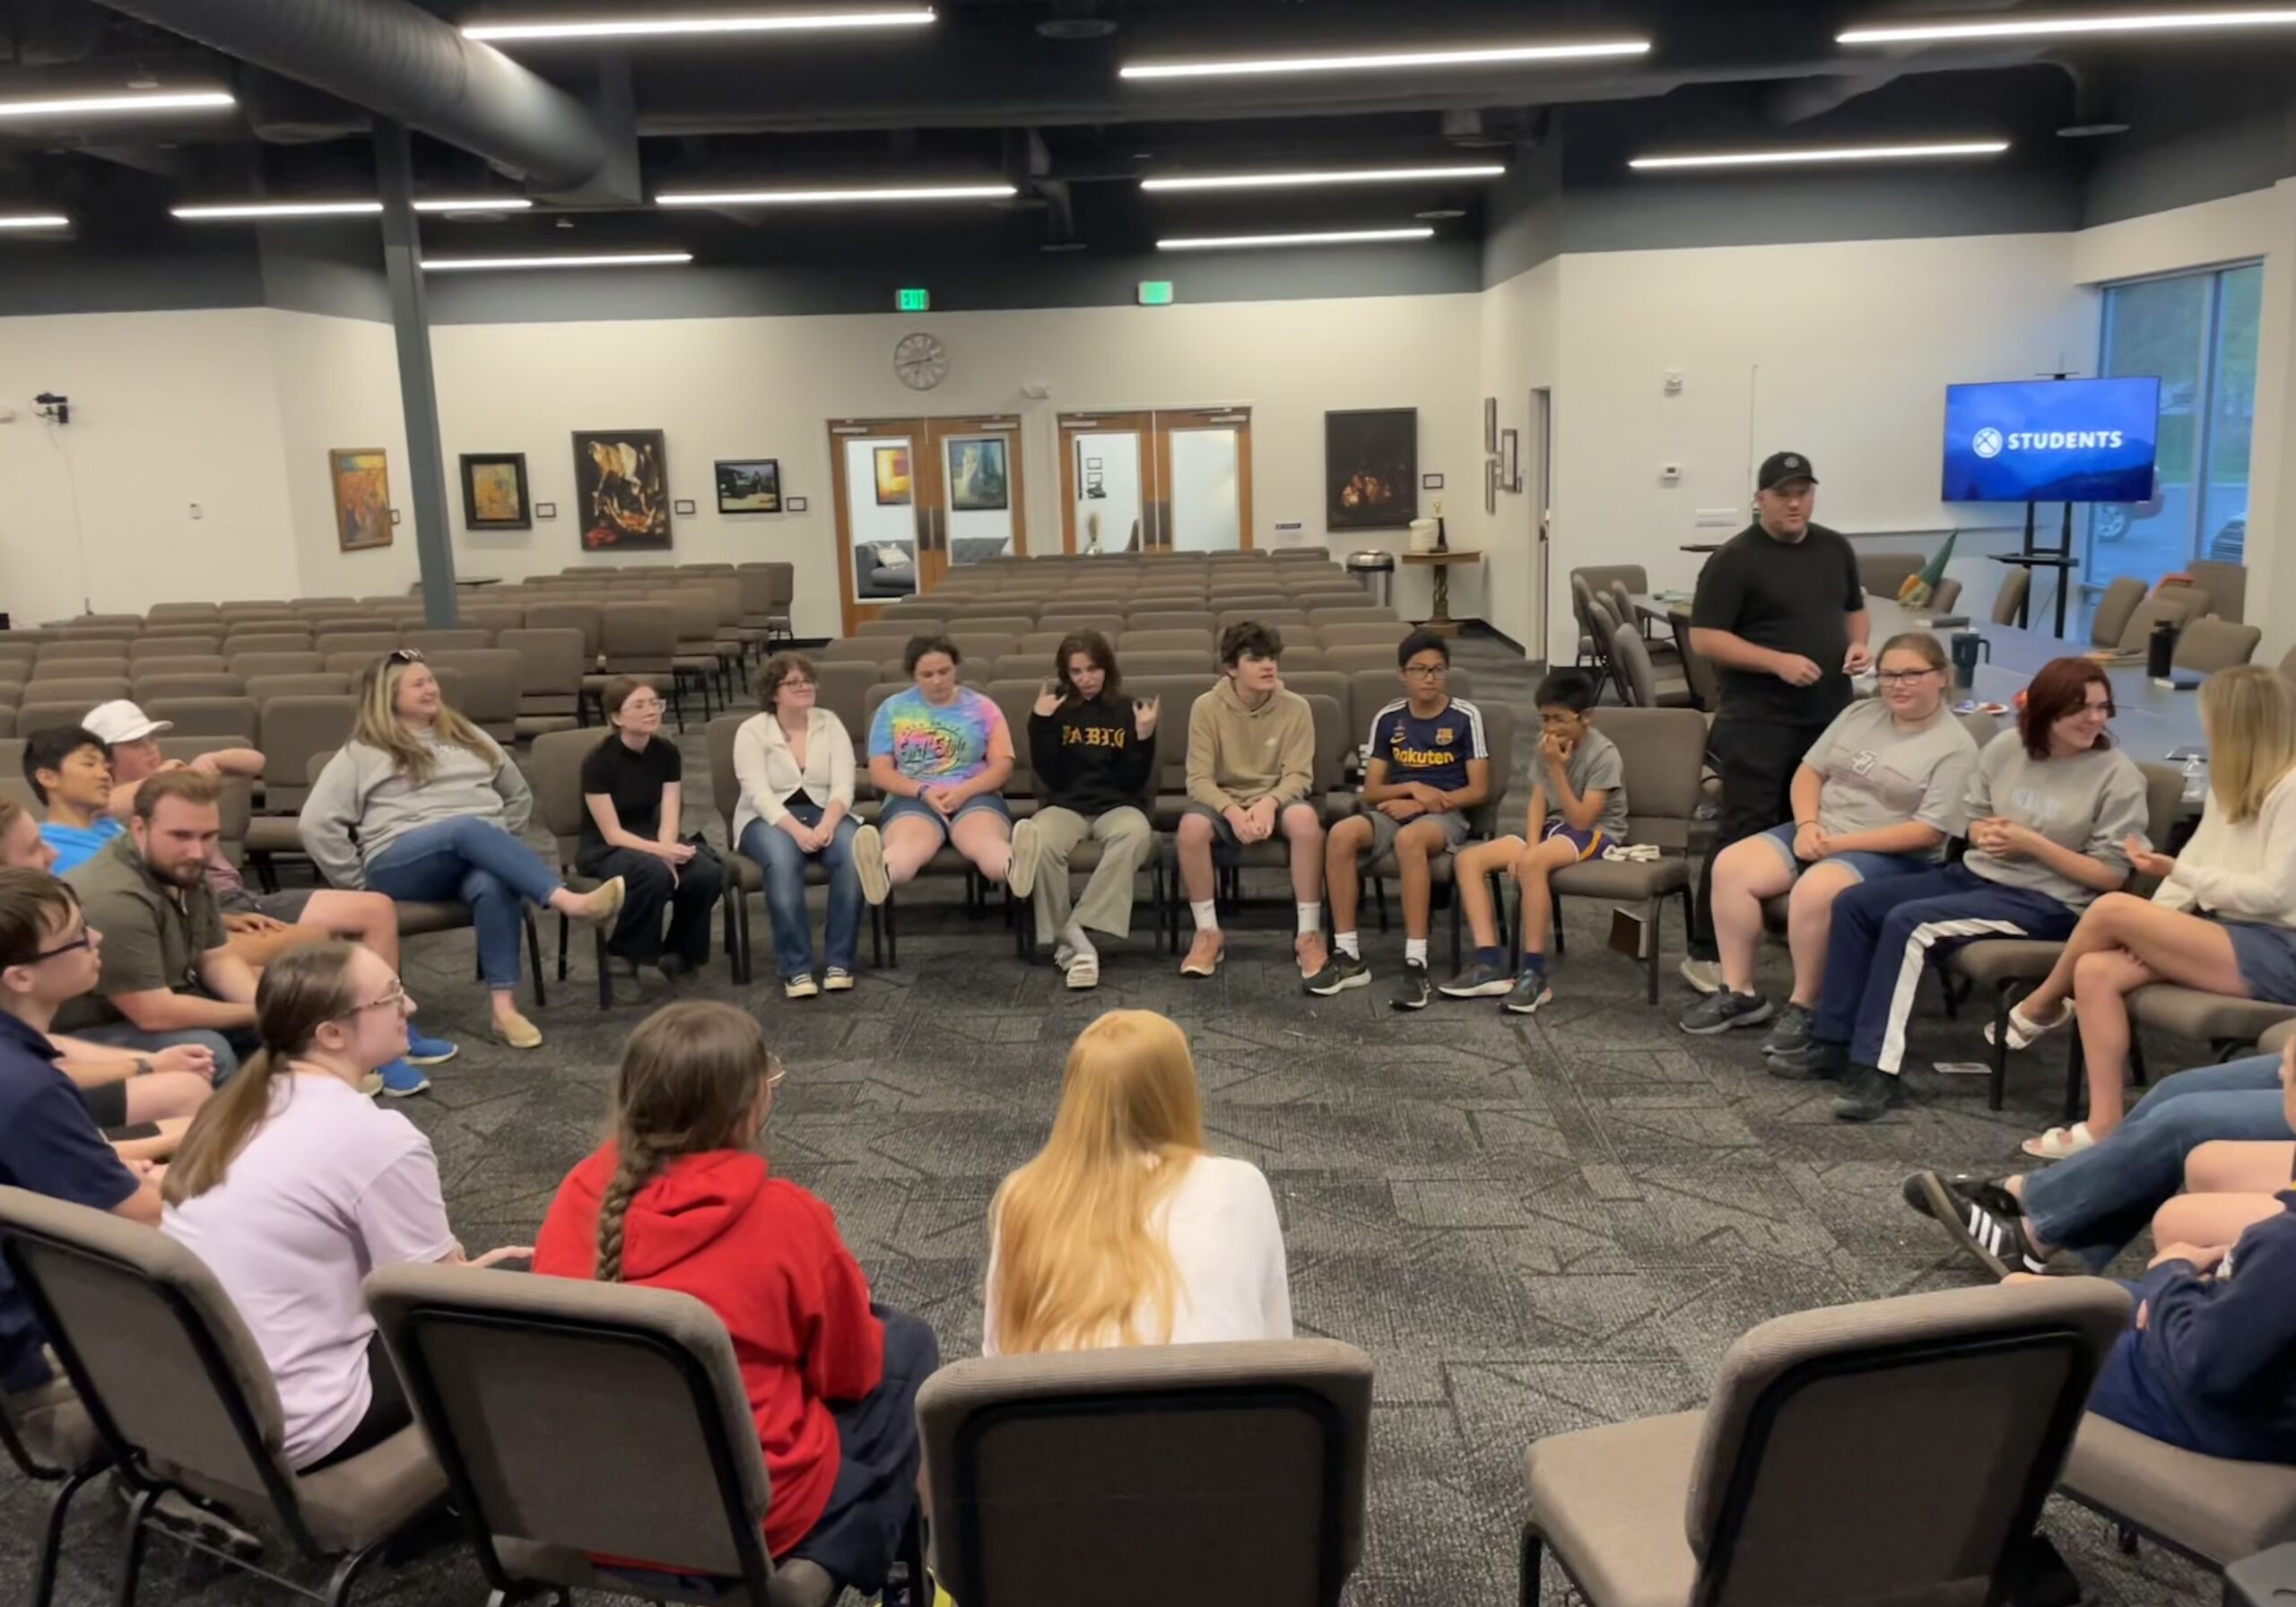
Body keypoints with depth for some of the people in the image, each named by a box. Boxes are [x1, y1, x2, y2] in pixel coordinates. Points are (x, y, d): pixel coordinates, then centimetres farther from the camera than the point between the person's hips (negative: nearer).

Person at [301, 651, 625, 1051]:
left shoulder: (467, 737, 24)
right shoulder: (363, 753, 11)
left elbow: (519, 795, 31)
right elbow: (316, 824, 3)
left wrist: (500, 849, 18)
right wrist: (358, 882, -1)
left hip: (477, 857, 3)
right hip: (399, 863, -3)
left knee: (494, 886, -36)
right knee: (470, 828, -37)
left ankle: (505, 1009, -42)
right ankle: (570, 902, -51)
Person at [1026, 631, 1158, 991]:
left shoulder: (1127, 710, 8)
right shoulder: (1056, 710, 9)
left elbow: (1134, 781, 2)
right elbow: (1051, 777, -2)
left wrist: (1144, 737, -13)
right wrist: (1040, 723, -10)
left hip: (1117, 805, 0)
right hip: (1065, 805, 0)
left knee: (1136, 834, -37)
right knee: (1039, 844, -36)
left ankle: (1080, 933, -38)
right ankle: (1068, 941, -27)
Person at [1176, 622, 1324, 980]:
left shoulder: (1295, 708, -7)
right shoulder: (1207, 707, -9)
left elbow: (1298, 775, -8)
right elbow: (1199, 779, -12)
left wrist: (1269, 802, -29)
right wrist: (1232, 810, -30)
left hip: (1277, 799, 0)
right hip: (1223, 800, 0)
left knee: (1306, 818, -35)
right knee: (1192, 826, -34)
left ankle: (1309, 935, -23)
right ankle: (1208, 934, -16)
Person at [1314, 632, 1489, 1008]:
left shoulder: (1465, 717, 1)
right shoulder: (1388, 719, 9)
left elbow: (1479, 790, -2)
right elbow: (1371, 791, 9)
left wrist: (1421, 803, -12)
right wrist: (1412, 787, -11)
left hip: (1445, 816, -3)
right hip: (1394, 811, 4)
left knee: (1409, 838, -40)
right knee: (1341, 833, -30)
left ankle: (1416, 966, -41)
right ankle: (1349, 956, -24)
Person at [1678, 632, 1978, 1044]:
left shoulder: (1956, 747, -7)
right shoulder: (1859, 713, 11)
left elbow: (1928, 831, -15)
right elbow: (1809, 771, 12)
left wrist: (1840, 843, -19)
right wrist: (1807, 825, -8)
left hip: (1893, 857, -6)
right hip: (1819, 833, 7)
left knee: (1814, 891, -36)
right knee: (1731, 866, -15)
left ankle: (1804, 1006, -15)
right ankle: (1739, 992, -6)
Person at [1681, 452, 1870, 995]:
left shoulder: (1835, 548, 11)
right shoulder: (1735, 559, -9)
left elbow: (1854, 609, 23)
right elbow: (1705, 638, -13)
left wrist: (1857, 644, 0)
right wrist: (1778, 661, -22)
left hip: (1830, 715, 6)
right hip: (1759, 721, -6)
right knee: (1743, 833, -7)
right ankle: (1707, 953, -2)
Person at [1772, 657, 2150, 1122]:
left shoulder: (2119, 776, -10)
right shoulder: (2006, 747, 3)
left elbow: (2111, 875, -12)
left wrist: (2029, 843, -19)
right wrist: (1986, 834, -10)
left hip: (2048, 900, -7)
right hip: (1977, 873, 7)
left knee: (1908, 922, -27)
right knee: (1853, 904, -6)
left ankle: (1877, 1070, -25)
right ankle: (1834, 1042, -1)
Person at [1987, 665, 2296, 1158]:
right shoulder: (2232, 784, 18)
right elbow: (2196, 861, 11)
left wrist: (2177, 872, -20)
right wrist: (2148, 929, -3)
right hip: (2224, 936, 9)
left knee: (2112, 908, -23)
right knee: (2096, 970, -16)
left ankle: (2040, 1007, 4)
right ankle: (2104, 1124, -20)